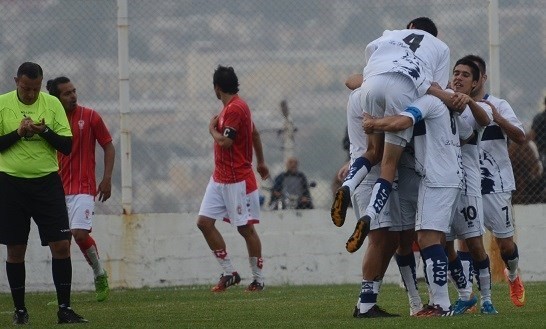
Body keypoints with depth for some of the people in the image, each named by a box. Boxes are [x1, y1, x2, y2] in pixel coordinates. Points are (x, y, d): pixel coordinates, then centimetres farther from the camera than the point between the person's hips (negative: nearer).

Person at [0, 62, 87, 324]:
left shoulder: (52, 104, 2)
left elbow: (67, 145, 0)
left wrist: (45, 131, -16)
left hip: (47, 183, 1)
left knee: (61, 245, -6)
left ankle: (64, 308, 0)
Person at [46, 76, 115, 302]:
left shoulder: (90, 117, -1)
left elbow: (108, 147, 5)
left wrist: (107, 179, -3)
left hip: (83, 188, -3)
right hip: (58, 188, 3)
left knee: (80, 233, -18)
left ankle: (100, 273, 5)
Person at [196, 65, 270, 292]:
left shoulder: (235, 109, -16)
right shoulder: (233, 107, 14)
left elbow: (225, 142, -24)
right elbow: (255, 134, 25)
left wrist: (213, 129, -4)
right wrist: (260, 162, 35)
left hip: (238, 180, -10)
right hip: (219, 178, 10)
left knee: (246, 228, -2)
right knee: (204, 222, 3)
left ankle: (258, 279, 6)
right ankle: (229, 273, 7)